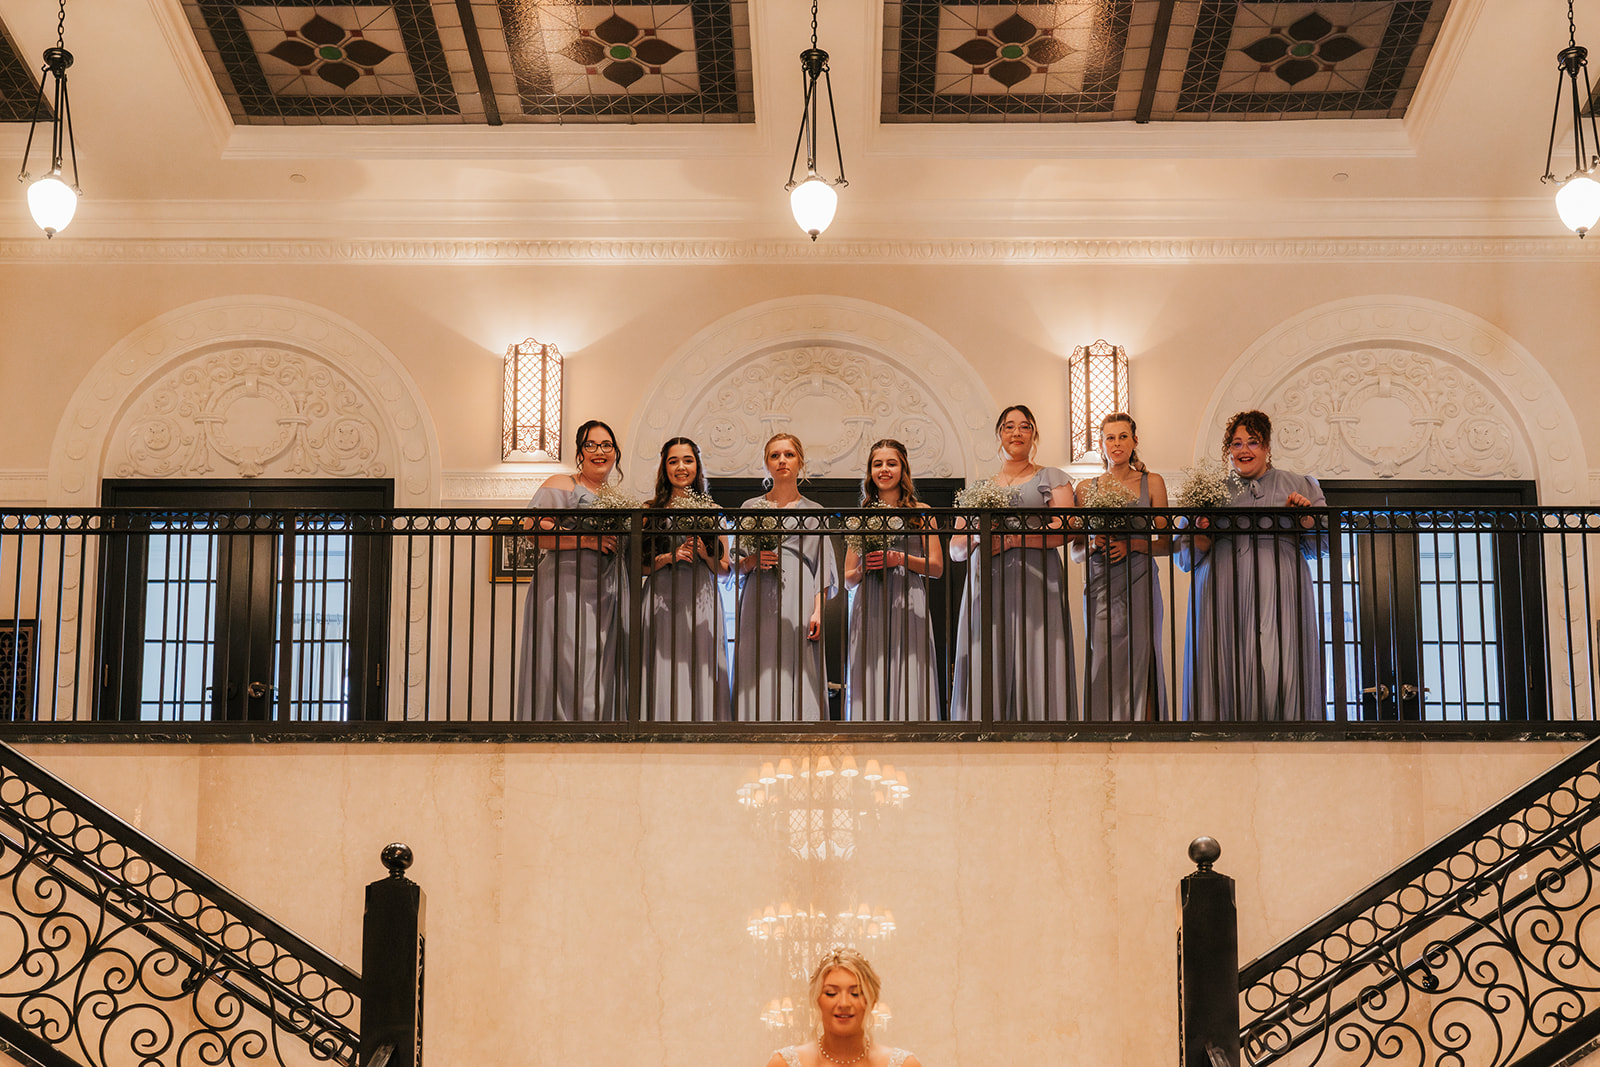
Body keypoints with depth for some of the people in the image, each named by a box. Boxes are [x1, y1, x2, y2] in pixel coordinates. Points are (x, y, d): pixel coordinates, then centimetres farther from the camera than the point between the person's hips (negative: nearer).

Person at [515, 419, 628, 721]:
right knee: (567, 677, -14)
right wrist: (587, 539, -17)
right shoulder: (561, 485, 1)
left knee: (603, 681, 1)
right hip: (565, 592, -7)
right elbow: (532, 531, -13)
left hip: (607, 598, 7)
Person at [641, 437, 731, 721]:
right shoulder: (650, 511, 7)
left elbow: (724, 569, 13)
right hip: (662, 604, -1)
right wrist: (669, 557, -11)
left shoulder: (712, 513, 11)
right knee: (665, 681, -7)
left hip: (702, 604, 1)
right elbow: (638, 564, 4)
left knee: (703, 677, -4)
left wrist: (704, 553, -5)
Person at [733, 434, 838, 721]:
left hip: (799, 602, -1)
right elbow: (735, 562, 16)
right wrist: (752, 560, -7)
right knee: (759, 681, -7)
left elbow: (823, 567, 7)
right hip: (759, 602, 1)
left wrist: (818, 611, -6)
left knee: (798, 678, -9)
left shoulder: (813, 511, 12)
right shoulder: (750, 508, 15)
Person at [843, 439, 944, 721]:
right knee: (872, 685, -6)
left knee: (909, 684, -10)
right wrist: (862, 569, -5)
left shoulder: (920, 512, 11)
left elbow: (936, 567, 6)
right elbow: (848, 578, 17)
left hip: (908, 605, -1)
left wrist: (901, 559, -8)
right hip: (869, 609, 1)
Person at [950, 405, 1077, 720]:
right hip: (987, 587, 3)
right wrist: (975, 539, -7)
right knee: (987, 676, -7)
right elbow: (955, 548, 17)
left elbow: (1065, 529, -4)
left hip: (1035, 585, -3)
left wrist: (1010, 539, -12)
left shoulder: (1052, 479, 13)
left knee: (1035, 669, -12)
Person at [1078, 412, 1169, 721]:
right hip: (1101, 585, 1)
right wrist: (1094, 544, -8)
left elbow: (1165, 543, 7)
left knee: (1139, 666, -7)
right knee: (1102, 668, -5)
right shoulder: (1087, 489, 11)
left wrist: (1132, 545, -9)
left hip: (1139, 583, -1)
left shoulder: (1152, 483, 8)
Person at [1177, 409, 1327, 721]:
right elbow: (1186, 559, 16)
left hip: (1278, 596, -1)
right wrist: (1201, 532, -3)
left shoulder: (1297, 486, 15)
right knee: (1226, 678, -8)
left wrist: (1306, 518, -4)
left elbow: (1320, 546, 13)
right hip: (1225, 599, 1)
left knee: (1277, 678, -12)